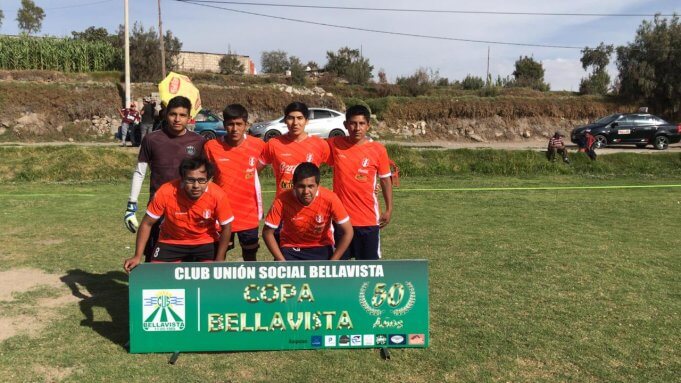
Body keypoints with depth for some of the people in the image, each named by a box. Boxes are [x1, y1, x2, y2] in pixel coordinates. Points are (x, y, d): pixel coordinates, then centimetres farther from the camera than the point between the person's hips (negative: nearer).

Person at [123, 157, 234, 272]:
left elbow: (226, 228, -13)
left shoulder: (217, 195, -27)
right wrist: (137, 257, -18)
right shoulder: (165, 193, -28)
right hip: (171, 242, 1)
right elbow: (147, 224, -15)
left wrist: (218, 263, -12)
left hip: (206, 242, 0)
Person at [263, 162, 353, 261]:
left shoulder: (330, 199, -25)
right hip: (291, 249, 0)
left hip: (321, 248, 0)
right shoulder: (282, 200, -25)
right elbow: (267, 233, -13)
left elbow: (348, 232, -16)